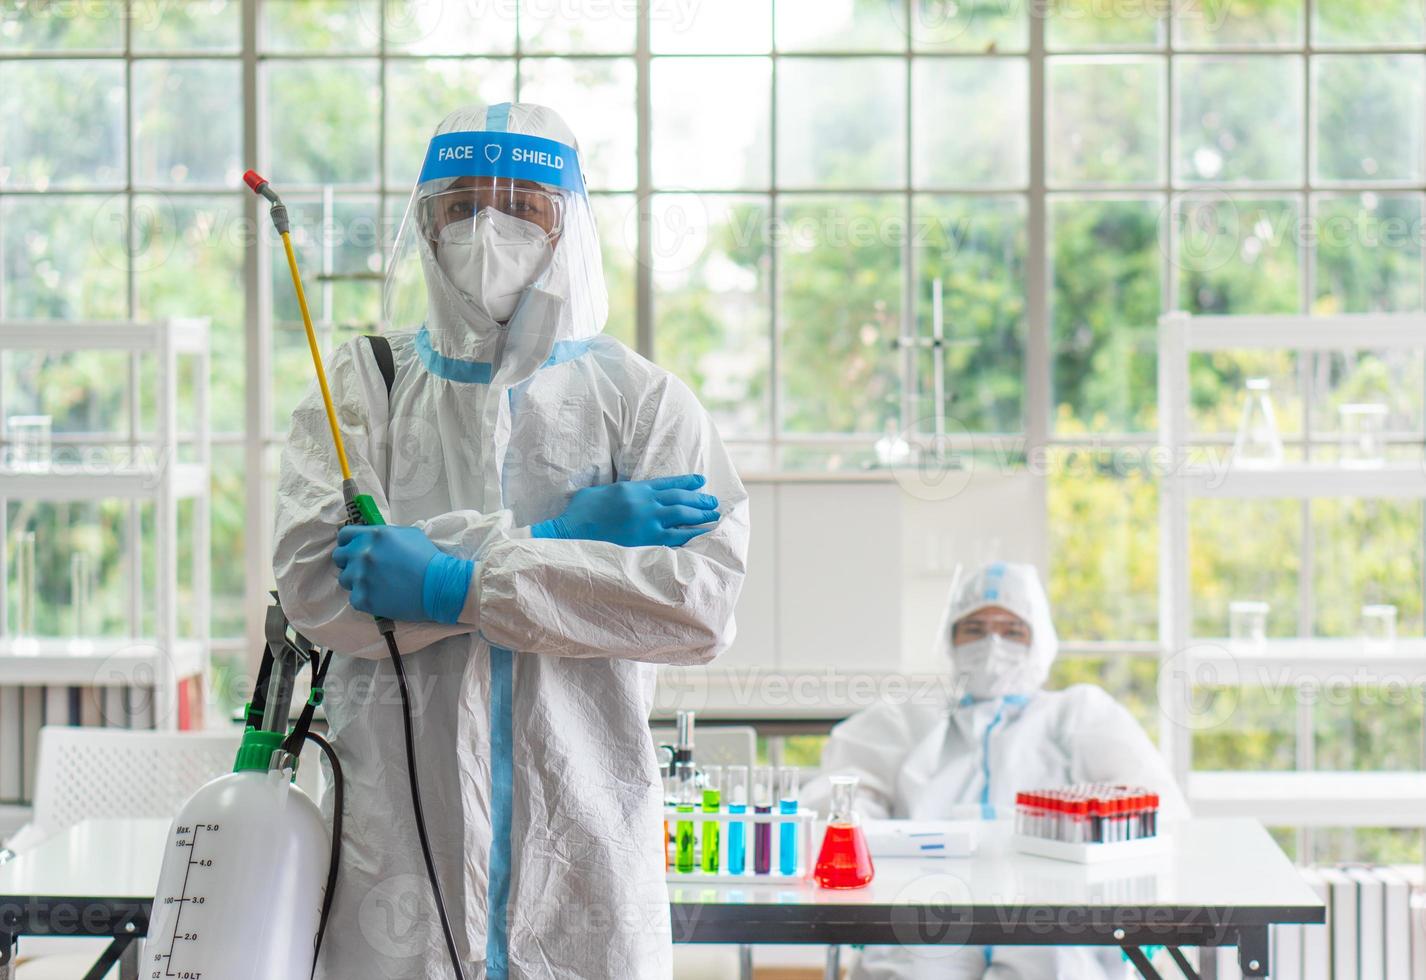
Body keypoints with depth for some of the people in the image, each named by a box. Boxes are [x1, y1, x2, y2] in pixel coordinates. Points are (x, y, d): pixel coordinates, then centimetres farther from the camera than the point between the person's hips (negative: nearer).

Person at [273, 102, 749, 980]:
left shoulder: (640, 398, 4)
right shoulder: (362, 387, 7)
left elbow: (706, 598, -11)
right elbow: (313, 582, -10)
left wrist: (460, 586, -15)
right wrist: (557, 535, -13)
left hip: (584, 841, 0)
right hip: (396, 853, 0)